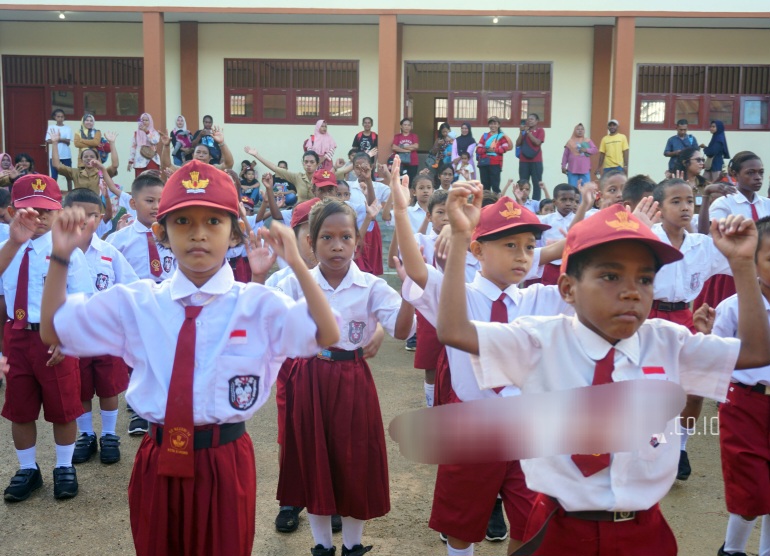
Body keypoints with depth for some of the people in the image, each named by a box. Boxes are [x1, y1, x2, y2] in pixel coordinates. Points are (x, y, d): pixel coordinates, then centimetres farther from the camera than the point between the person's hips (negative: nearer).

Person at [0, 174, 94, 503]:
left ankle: (64, 468, 30)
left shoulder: (68, 250, -9)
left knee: (62, 407, 10)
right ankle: (27, 469, 34)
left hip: (55, 337, -3)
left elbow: (81, 301, -7)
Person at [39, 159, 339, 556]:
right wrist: (61, 258, -4)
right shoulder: (136, 302, 1)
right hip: (157, 461, 3)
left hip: (224, 462, -2)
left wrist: (297, 265, -26)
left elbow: (327, 336, -17)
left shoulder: (257, 304, -6)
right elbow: (53, 330, 8)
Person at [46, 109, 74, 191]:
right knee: (54, 176, 2)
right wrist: (62, 139, -15)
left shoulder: (67, 128, 3)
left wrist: (57, 139, -17)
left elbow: (68, 141, -6)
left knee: (68, 176, 3)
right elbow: (48, 141, -5)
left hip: (66, 155, 0)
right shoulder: (51, 128, 5)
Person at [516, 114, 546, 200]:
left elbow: (537, 142, -14)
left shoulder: (540, 130, 3)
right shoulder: (524, 130, 15)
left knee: (536, 183, -2)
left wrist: (528, 132, -11)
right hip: (523, 161, 3)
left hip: (536, 161, -3)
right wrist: (522, 132, -5)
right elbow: (517, 144, 6)